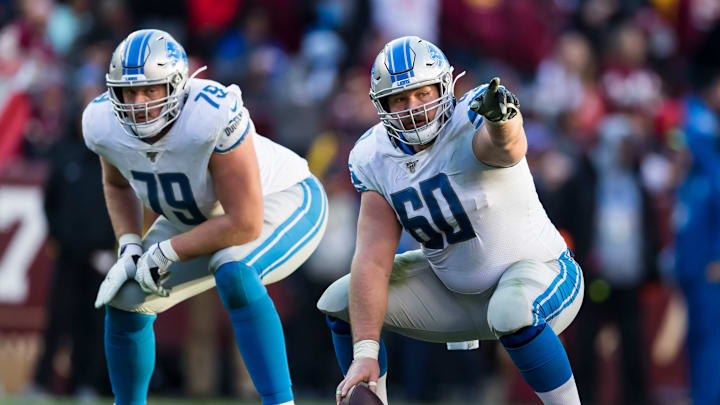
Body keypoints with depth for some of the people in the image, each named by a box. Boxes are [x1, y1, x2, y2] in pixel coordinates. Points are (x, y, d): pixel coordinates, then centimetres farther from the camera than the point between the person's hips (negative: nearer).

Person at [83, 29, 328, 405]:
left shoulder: (214, 117, -39)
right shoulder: (104, 124, -18)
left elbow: (245, 224, -34)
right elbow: (117, 184, 8)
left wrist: (165, 253, -25)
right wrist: (130, 248, -7)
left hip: (282, 203, -7)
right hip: (201, 216, 7)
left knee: (233, 275, -36)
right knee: (126, 300, 1)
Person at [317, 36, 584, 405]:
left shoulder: (470, 123, -26)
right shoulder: (375, 159, -9)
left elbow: (507, 149, -53)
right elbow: (372, 261, -14)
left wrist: (502, 122, -78)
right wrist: (365, 352, -24)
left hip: (534, 268, -6)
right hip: (452, 287, 6)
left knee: (512, 314, -39)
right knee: (339, 302, -4)